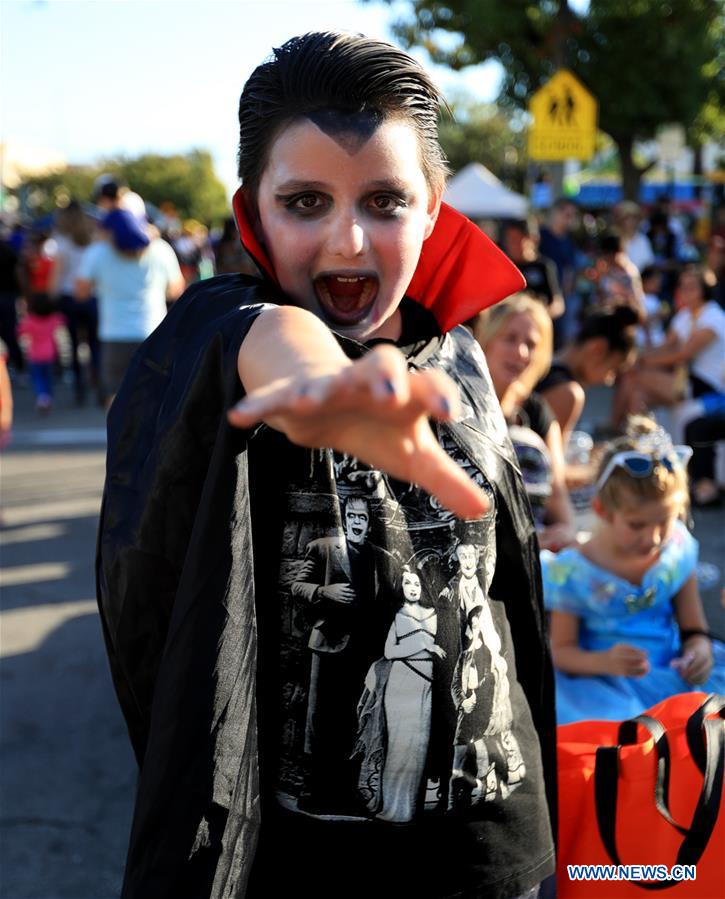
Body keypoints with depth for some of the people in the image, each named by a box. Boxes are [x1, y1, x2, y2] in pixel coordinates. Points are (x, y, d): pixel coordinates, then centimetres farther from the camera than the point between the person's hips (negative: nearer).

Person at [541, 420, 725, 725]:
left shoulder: (678, 550, 0)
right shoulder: (572, 573, -11)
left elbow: (693, 625, 10)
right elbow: (560, 650, -5)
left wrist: (699, 647, -14)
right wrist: (605, 662, -25)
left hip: (673, 674, 5)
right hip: (605, 685, -4)